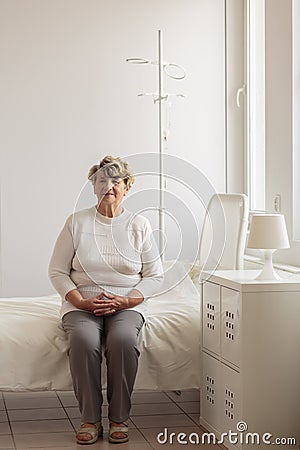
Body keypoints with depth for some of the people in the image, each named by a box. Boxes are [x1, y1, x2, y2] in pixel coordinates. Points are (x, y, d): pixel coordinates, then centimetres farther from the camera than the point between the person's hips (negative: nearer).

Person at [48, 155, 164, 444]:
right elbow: (57, 271, 4)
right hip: (81, 304, 0)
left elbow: (155, 275, 6)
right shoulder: (76, 222, 6)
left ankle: (119, 419, -20)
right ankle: (90, 420, -21)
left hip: (127, 305, 0)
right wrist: (82, 302, -11)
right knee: (83, 340, -33)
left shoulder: (139, 225, 7)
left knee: (123, 339, -34)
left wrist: (126, 300, -11)